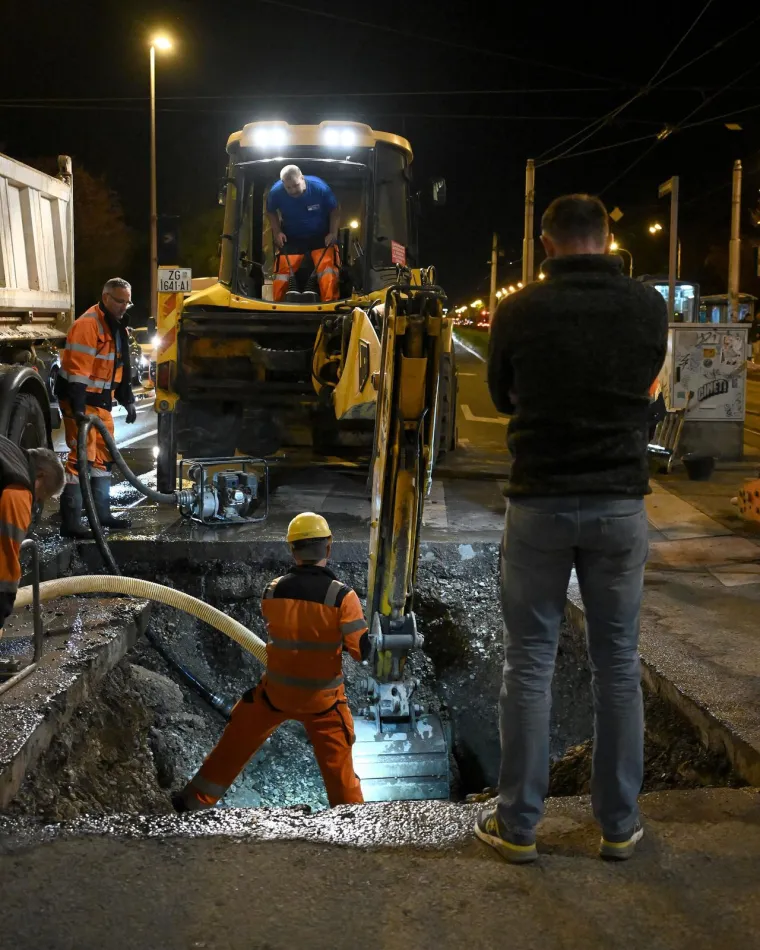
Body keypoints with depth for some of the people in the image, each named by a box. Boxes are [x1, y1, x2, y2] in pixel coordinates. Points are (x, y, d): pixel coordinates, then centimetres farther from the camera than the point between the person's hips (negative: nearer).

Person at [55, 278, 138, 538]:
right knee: (81, 457, -12)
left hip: (101, 401, 10)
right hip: (80, 401, -10)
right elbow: (77, 369, -24)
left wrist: (128, 401, 17)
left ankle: (102, 514, 25)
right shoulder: (87, 324, -17)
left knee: (104, 456, 14)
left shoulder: (116, 327, 13)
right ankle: (70, 523, -10)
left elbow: (120, 368, 21)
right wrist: (78, 408, -30)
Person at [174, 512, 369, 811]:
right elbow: (362, 651, -16)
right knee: (339, 767, 11)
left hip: (275, 691, 2)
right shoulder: (342, 596, -19)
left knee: (235, 743, 21)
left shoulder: (272, 592, -9)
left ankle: (194, 801, 32)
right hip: (323, 698, -2)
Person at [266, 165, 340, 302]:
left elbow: (335, 210, -9)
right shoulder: (276, 191, -21)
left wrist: (333, 233, -16)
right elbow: (271, 212, 2)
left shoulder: (320, 187, -25)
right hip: (291, 238, 1)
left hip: (321, 236, -1)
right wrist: (277, 232, -7)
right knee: (283, 269, -6)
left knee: (327, 266, -20)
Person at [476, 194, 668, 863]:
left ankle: (518, 824, 15)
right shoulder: (650, 306, -2)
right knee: (618, 664, 11)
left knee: (530, 662, 7)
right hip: (620, 505, 2)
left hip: (539, 502, -1)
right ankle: (619, 825, 22)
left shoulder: (519, 311, -7)